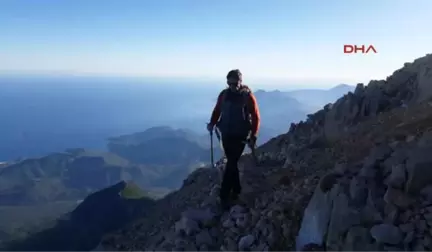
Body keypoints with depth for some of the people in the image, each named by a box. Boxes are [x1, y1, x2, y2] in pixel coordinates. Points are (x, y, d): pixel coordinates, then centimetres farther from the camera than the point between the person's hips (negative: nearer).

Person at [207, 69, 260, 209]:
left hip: (240, 136, -4)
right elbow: (217, 110, 13)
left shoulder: (248, 96, -10)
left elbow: (255, 117, -7)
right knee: (232, 163, 14)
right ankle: (236, 190, 29)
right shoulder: (224, 94, 1)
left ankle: (224, 196, -3)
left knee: (231, 164, -8)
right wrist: (212, 123, -3)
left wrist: (253, 137, -11)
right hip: (225, 134, 5)